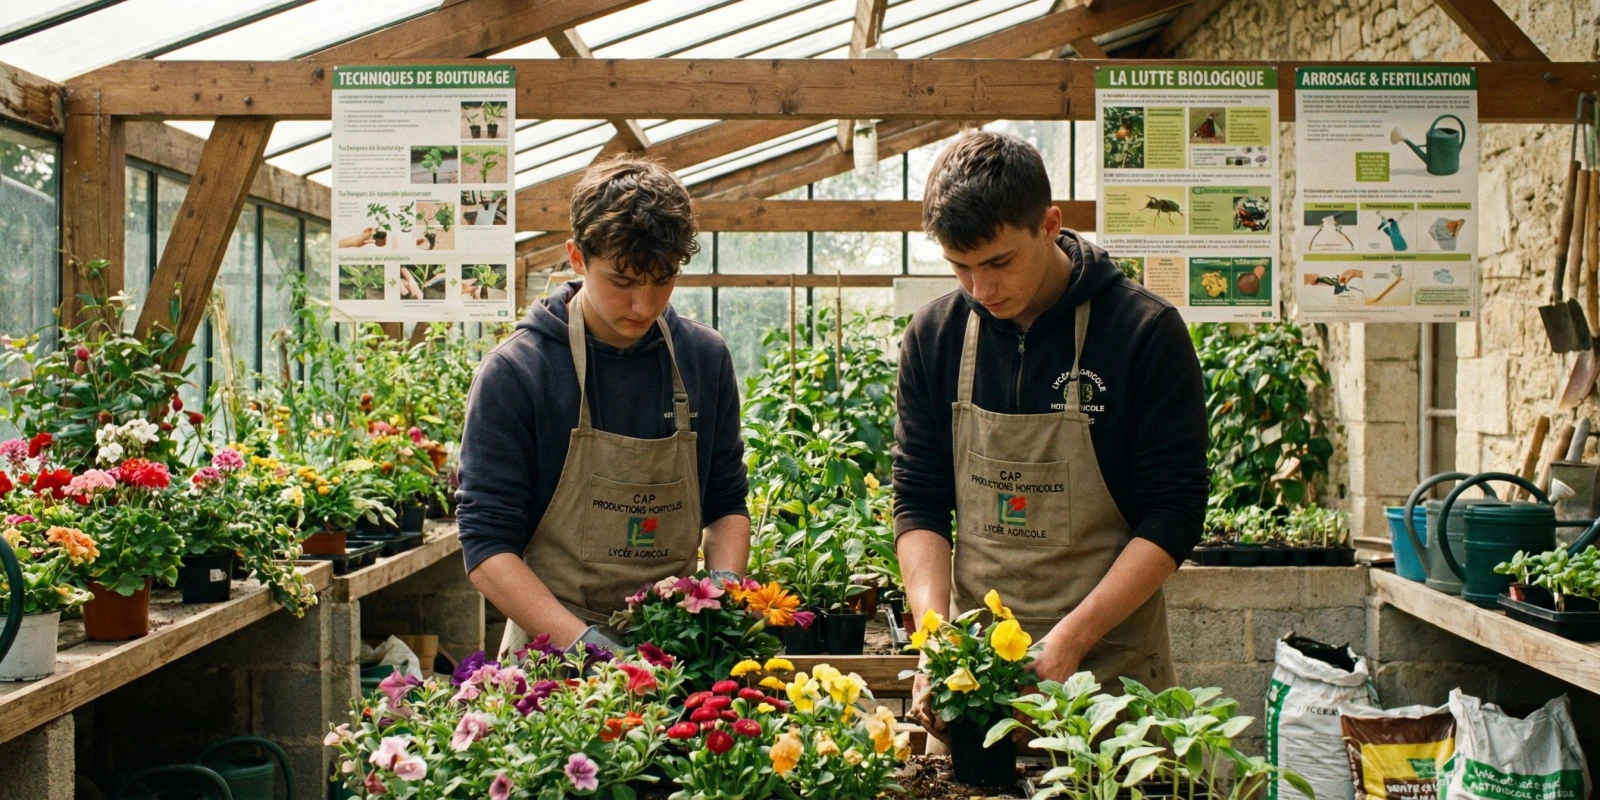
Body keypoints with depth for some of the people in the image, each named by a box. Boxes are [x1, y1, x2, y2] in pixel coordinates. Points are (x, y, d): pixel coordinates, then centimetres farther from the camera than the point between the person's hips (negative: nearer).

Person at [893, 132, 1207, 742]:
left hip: (1110, 666, -2)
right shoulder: (934, 336, 1)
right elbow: (917, 502, 4)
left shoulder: (1146, 331, -9)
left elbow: (1174, 515, -9)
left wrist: (1070, 639, -17)